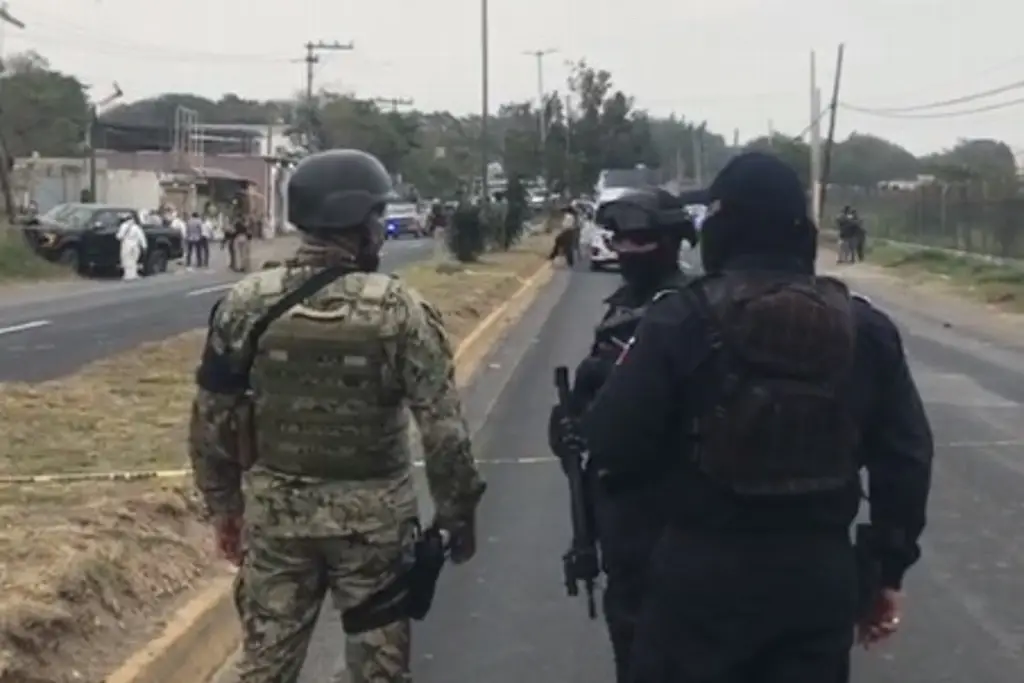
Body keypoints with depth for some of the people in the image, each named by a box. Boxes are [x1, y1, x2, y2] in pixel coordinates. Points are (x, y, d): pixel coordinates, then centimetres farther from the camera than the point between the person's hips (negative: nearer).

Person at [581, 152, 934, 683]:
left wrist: (632, 372, 11)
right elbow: (906, 458, 5)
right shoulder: (864, 327, 2)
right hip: (821, 574, 3)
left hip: (704, 575, -3)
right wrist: (889, 570, 15)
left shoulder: (681, 320, -10)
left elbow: (611, 445, -10)